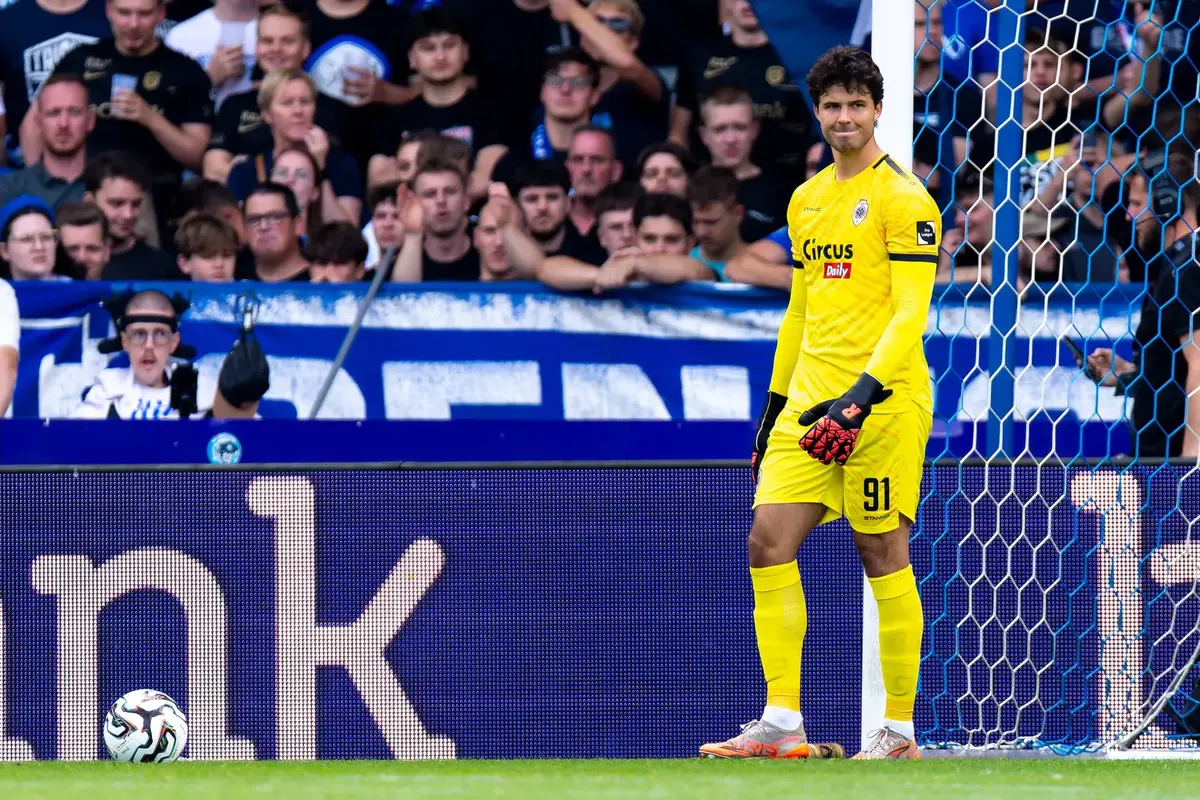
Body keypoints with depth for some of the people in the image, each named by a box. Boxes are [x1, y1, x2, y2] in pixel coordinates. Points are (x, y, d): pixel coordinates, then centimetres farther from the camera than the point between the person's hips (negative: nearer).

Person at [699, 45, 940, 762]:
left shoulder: (902, 197, -6)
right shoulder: (806, 201, 17)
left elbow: (911, 313, -14)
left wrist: (863, 395, -24)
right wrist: (775, 403, 22)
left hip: (883, 400, -7)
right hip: (811, 398, 7)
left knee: (883, 553, -3)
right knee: (769, 542, -4)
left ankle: (900, 729, 4)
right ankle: (782, 724, -2)